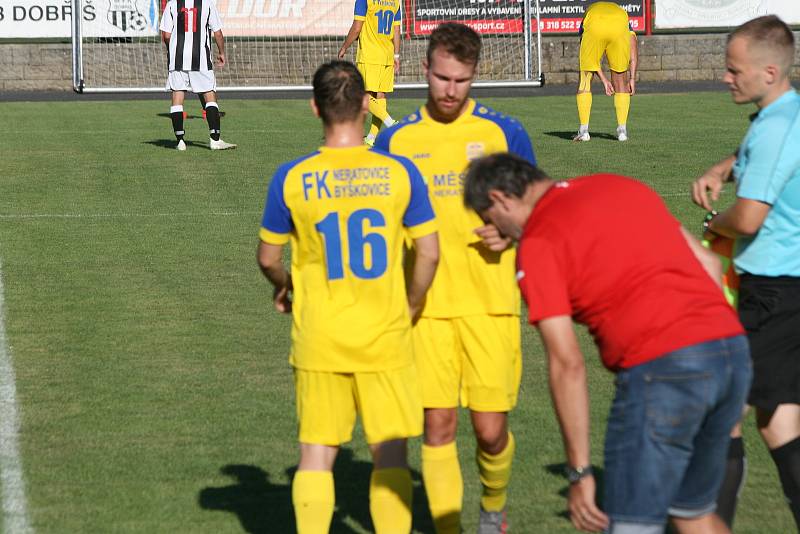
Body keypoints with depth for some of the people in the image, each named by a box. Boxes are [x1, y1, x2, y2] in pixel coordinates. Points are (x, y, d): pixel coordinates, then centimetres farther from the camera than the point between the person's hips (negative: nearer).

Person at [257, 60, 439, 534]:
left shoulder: (291, 179, -7)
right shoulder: (399, 172, -7)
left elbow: (268, 259, 3)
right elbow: (429, 253, -4)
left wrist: (286, 288, 24)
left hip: (319, 340, 0)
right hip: (386, 337, 0)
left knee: (316, 453, 8)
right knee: (390, 453, 9)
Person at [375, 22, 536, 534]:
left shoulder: (505, 132, 2)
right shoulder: (396, 139, 6)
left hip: (490, 301, -1)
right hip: (425, 304, 1)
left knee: (492, 428, 0)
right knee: (438, 427, -3)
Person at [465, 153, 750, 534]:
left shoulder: (536, 246, -1)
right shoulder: (623, 186, 21)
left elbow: (567, 364, -7)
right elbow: (708, 264, 22)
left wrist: (579, 471, -4)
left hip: (663, 369, -8)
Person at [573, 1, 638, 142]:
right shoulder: (624, 15, 41)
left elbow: (590, 58, 29)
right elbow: (633, 51, 23)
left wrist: (604, 79, 30)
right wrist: (632, 78, 18)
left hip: (594, 27, -1)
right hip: (619, 29, 1)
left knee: (584, 79, 17)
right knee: (620, 79, 19)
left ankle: (583, 130, 14)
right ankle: (622, 130, 17)